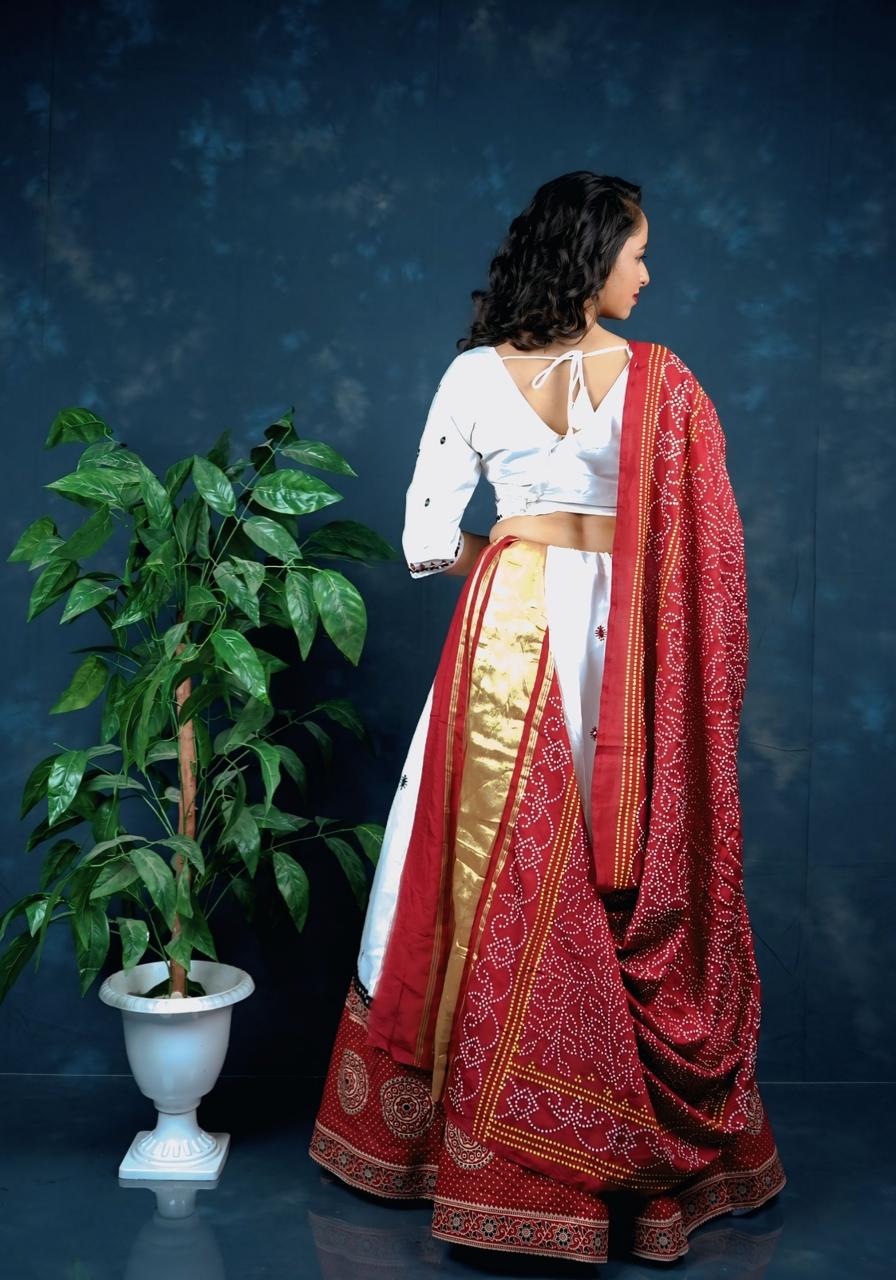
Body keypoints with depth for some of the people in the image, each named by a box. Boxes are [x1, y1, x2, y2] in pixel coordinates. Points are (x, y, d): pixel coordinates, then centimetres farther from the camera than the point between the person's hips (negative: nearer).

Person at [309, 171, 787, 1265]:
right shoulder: (663, 381, -3)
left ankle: (487, 1138, 22)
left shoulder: (475, 374, -1)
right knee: (637, 873, 10)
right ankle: (655, 1143, 24)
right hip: (629, 643, 0)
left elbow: (427, 541, -2)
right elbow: (705, 547, -4)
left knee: (499, 871, 8)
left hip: (512, 628, 0)